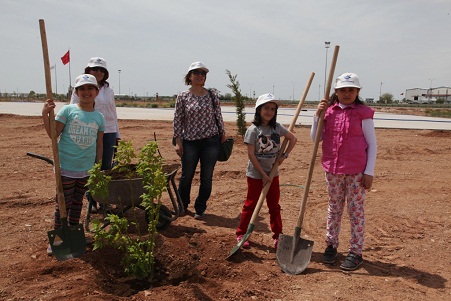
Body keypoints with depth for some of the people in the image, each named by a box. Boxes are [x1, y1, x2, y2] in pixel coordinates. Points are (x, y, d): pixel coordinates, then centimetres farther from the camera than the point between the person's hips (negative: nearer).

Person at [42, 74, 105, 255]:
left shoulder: (99, 117, 3)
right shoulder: (68, 110, -6)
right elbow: (53, 134, -9)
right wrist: (45, 115, -21)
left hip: (87, 169, 4)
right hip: (66, 167, -3)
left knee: (78, 202, 16)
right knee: (63, 203, 4)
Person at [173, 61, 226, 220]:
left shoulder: (212, 94, 3)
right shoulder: (182, 97, 0)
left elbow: (218, 116, 9)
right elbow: (178, 120, 0)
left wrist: (223, 135, 8)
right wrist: (178, 141, -4)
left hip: (211, 141, 1)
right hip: (190, 142, 0)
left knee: (206, 178, 5)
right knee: (186, 177, 10)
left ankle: (200, 209, 22)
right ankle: (181, 207, 32)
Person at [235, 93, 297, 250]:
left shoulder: (277, 127, 0)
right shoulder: (253, 130, -13)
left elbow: (293, 139, 13)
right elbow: (251, 155, -15)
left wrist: (284, 156, 0)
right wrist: (263, 175, -15)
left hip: (272, 173, 4)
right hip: (255, 174, -4)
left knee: (274, 206, 12)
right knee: (250, 205, 6)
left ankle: (277, 236, 23)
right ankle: (241, 234, 20)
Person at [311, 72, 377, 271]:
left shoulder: (363, 113, -6)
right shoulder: (329, 111, 4)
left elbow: (372, 144, -4)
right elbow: (315, 138, 3)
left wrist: (369, 172, -9)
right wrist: (318, 115, -9)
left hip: (356, 171, -3)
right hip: (332, 170, 4)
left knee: (356, 210, 5)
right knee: (334, 208, 15)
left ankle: (355, 252, 16)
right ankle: (331, 246, 29)